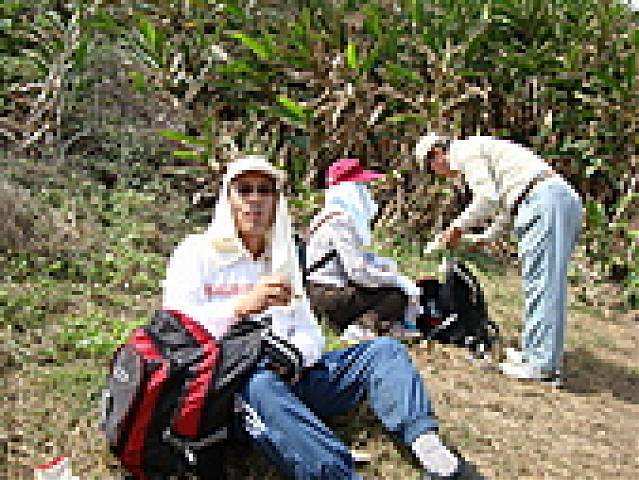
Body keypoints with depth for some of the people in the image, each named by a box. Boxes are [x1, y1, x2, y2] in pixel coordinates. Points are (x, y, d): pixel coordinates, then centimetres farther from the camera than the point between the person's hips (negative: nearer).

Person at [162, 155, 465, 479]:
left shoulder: (283, 258, 21)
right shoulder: (198, 252, 5)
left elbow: (311, 336, 13)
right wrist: (244, 305, -26)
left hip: (290, 376, 6)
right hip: (229, 379, -5)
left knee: (384, 350, -9)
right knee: (258, 386, -40)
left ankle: (422, 439, -33)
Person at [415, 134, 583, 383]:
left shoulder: (466, 151, 1)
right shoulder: (482, 149, 32)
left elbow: (488, 198, -12)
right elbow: (505, 203, 38)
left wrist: (458, 227, 0)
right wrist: (487, 236, 40)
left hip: (543, 201, -10)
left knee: (540, 283, -9)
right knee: (547, 285, 12)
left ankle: (541, 364, -8)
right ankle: (535, 352, 18)